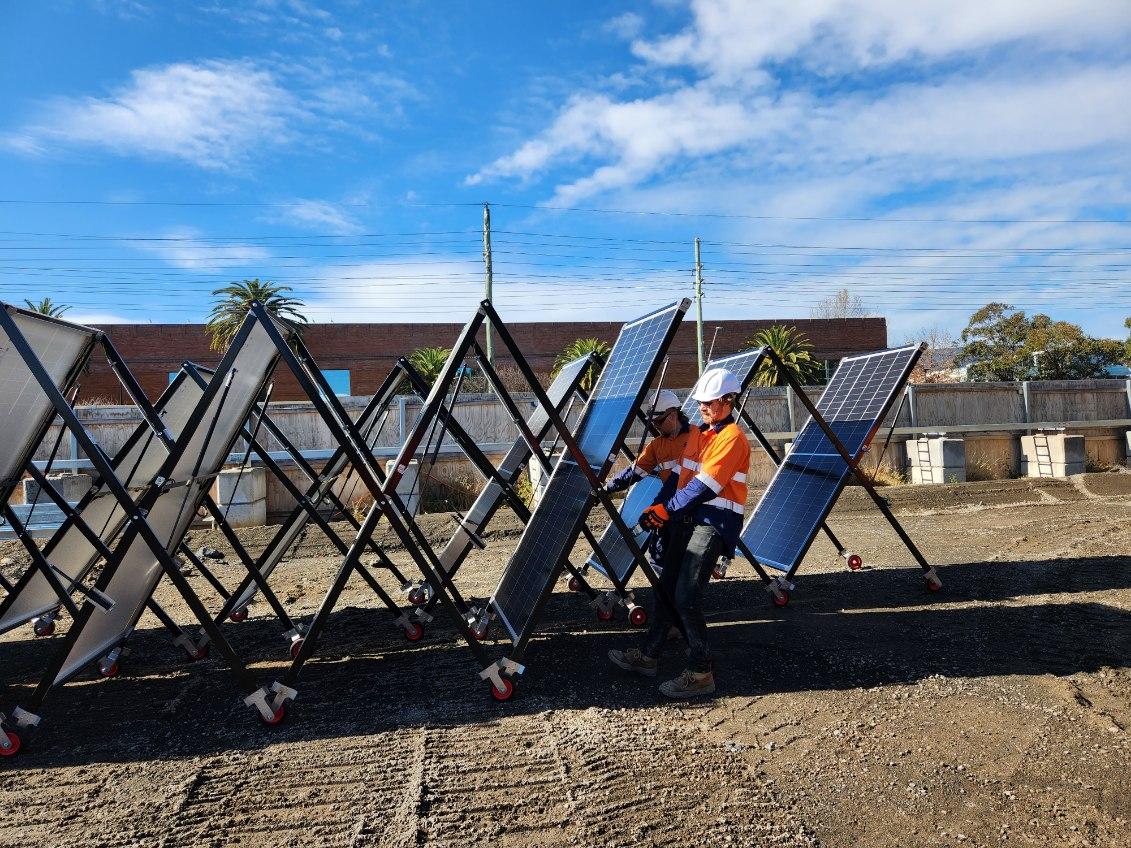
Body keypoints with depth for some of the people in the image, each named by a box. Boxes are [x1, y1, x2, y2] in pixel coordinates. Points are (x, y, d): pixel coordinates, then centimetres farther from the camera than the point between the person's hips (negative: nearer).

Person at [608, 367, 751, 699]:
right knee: (666, 588, 13)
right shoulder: (697, 434, 15)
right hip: (686, 520, 9)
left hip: (713, 523, -9)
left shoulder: (732, 438, -13)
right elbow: (679, 475, 15)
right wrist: (657, 508, 2)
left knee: (687, 597, -12)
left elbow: (705, 486, -20)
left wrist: (665, 509, -17)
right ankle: (648, 655, 26)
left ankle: (700, 673, 1)